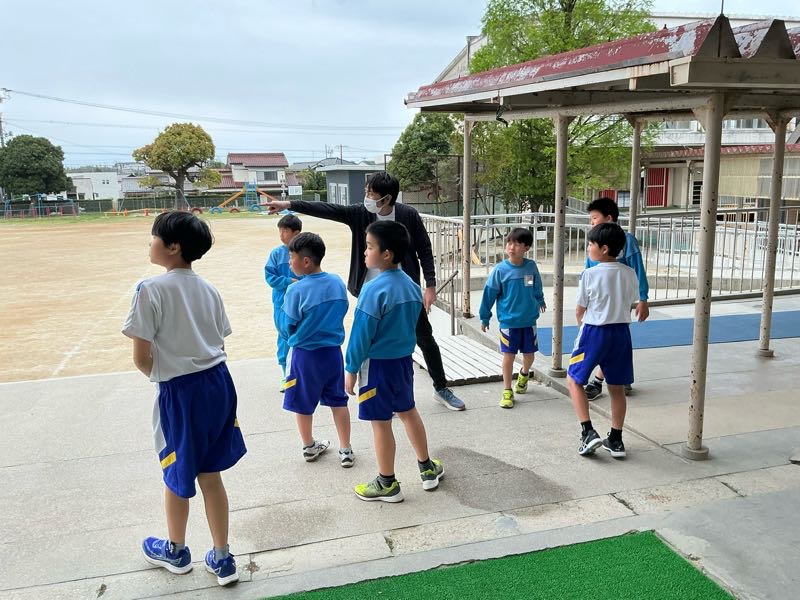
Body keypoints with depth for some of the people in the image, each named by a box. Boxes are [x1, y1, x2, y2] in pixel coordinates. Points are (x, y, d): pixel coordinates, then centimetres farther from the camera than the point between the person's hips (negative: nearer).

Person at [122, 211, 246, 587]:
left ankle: (175, 551, 40)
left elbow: (141, 357, -13)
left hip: (181, 391, -6)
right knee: (210, 473, 17)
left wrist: (158, 375, 7)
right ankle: (222, 559, 25)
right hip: (218, 381, 6)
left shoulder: (151, 289, -14)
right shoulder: (208, 289, 5)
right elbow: (218, 342, 10)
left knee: (177, 475, 17)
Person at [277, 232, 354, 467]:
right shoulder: (338, 283, -5)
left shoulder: (296, 291, -20)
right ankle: (345, 450, 20)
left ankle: (309, 447, 31)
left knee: (303, 404, 16)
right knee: (338, 401, 16)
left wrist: (283, 304, 5)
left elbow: (285, 327, -11)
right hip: (333, 351, 4)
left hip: (305, 354, -4)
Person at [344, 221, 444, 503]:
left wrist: (351, 369, -9)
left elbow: (361, 335, -18)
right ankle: (427, 468, 34)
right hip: (404, 359, 8)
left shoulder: (374, 290, -22)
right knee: (408, 411, 22)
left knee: (381, 422, 5)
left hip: (377, 364, -8)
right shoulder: (411, 285, 2)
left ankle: (387, 484, 18)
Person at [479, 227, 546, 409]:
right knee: (508, 356, 1)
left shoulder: (531, 267, -5)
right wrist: (484, 317, 2)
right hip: (508, 321, -3)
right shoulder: (500, 270, -13)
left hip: (529, 320, 3)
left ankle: (524, 375, 46)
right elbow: (489, 294, -4)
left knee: (529, 355, 14)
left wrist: (540, 301, 32)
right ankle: (507, 391, 15)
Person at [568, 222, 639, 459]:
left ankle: (588, 432, 0)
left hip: (594, 332, -5)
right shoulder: (629, 274, 1)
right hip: (621, 332, 5)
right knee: (617, 387, 13)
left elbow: (579, 311, -4)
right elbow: (631, 305, 9)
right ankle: (616, 440, 21)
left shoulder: (590, 275, -12)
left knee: (574, 379, 11)